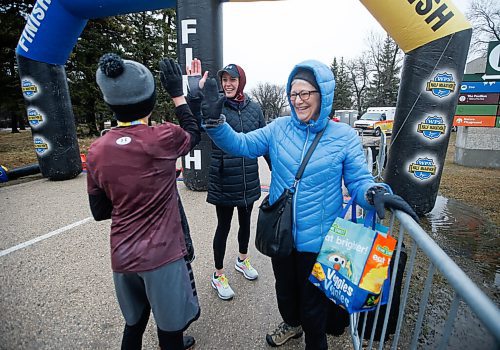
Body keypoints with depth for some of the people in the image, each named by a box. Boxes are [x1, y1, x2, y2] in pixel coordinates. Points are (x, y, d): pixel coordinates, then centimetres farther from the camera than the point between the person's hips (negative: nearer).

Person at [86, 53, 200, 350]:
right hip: (162, 256, -4)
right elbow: (194, 133, 7)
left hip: (122, 257, 5)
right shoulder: (163, 138, -17)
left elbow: (100, 211, 6)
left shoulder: (97, 151, -4)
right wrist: (178, 94, 11)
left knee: (134, 325, 27)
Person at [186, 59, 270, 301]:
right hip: (223, 180, -4)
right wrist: (194, 93, -44)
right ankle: (218, 276, 28)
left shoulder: (253, 108, 3)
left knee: (245, 222, 19)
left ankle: (242, 260, 46)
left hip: (248, 179, 4)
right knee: (224, 226, 8)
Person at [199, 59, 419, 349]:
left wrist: (375, 194, -30)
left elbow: (359, 181, -8)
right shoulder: (279, 128, -5)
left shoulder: (344, 136, -11)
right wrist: (215, 120, -25)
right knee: (285, 290, 29)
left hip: (318, 240, -3)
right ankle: (291, 324, 62)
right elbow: (240, 144, -8)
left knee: (313, 305, 19)